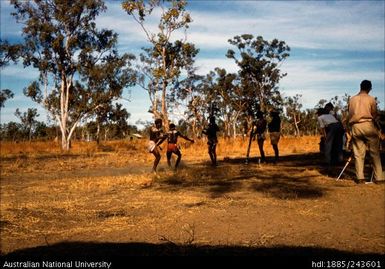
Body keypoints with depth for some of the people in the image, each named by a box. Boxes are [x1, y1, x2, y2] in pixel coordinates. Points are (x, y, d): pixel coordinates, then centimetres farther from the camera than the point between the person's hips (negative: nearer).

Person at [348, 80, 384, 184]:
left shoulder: (352, 99, 9)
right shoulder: (371, 99, 0)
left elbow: (349, 114, 7)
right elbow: (374, 114, 1)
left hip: (355, 127, 3)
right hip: (368, 125, -3)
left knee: (358, 153, 5)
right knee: (375, 153, 3)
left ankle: (360, 177, 1)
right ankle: (378, 178, 2)